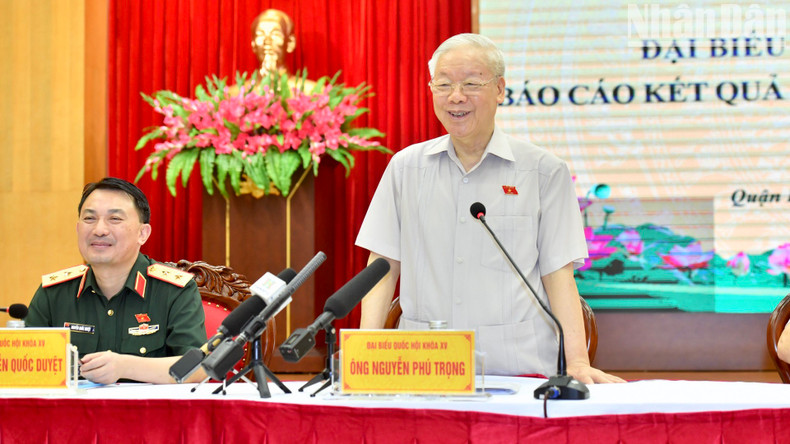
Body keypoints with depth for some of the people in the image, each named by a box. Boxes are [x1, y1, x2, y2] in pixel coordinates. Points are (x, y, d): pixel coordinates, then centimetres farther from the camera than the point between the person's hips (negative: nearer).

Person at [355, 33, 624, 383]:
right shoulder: (406, 167, 13)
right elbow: (384, 266, 11)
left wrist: (578, 362, -7)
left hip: (517, 365, -1)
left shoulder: (543, 171, 6)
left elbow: (558, 274, 4)